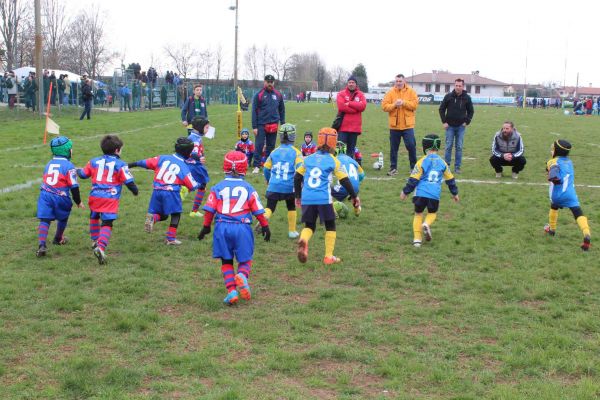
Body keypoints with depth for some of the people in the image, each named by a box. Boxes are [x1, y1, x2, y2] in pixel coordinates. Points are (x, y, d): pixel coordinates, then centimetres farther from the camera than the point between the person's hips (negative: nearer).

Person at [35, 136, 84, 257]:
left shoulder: (49, 164, 14)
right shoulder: (69, 166, -4)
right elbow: (74, 186, -5)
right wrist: (78, 202, 6)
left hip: (45, 194, 3)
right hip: (60, 196, -3)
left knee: (44, 220, -3)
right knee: (63, 217, 23)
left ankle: (41, 245, -20)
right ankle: (58, 239, 40)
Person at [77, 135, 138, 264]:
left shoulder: (94, 162, 10)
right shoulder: (120, 164, -3)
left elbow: (83, 174, 21)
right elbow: (129, 181, -5)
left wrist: (78, 171, 45)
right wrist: (135, 190, 15)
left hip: (95, 196, 5)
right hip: (111, 199, -4)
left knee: (94, 217, 31)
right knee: (107, 224, -6)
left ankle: (95, 241, 41)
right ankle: (101, 247, -25)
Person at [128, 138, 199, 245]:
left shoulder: (163, 158, 9)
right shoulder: (184, 167, 0)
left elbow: (146, 162, 8)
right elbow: (192, 186, 3)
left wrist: (132, 164, 21)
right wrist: (200, 185, 25)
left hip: (157, 191, 4)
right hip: (171, 192, -4)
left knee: (162, 215, 18)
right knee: (176, 214, 14)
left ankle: (152, 217, -16)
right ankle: (171, 238, 10)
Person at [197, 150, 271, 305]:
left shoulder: (218, 187, 3)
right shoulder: (248, 188, 3)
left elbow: (210, 209, 3)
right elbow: (258, 210, 6)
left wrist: (206, 226, 16)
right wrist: (265, 226, 18)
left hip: (222, 227, 1)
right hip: (242, 227, -1)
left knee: (226, 261, 14)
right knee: (245, 260, 10)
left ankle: (232, 291, 3)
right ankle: (242, 276, -22)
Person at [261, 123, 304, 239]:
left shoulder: (274, 152, 7)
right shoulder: (296, 152, -2)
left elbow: (266, 168, 13)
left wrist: (268, 181, 31)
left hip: (273, 186, 1)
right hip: (289, 187, -1)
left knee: (269, 208, 5)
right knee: (291, 207, 21)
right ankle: (292, 231, 27)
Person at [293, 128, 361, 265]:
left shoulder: (308, 159, 12)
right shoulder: (334, 161, 2)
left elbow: (297, 178, 15)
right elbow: (345, 181, 2)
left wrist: (298, 196, 27)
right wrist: (354, 196, 16)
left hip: (307, 198, 3)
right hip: (324, 199, -3)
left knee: (309, 225, 15)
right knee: (330, 226, 16)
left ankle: (303, 241, -19)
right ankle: (329, 256, 15)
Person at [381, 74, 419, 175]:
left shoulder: (411, 92, 1)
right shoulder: (390, 92, 2)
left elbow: (415, 104, -8)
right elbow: (384, 106, -5)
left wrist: (403, 103, -18)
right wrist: (394, 105, -20)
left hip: (407, 125, -1)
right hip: (394, 125, 1)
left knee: (411, 146, -3)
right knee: (393, 148, 8)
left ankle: (414, 167, 12)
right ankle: (393, 168, 17)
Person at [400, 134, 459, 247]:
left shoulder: (422, 161, -3)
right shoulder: (442, 162, 8)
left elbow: (413, 179, -4)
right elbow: (450, 179, 16)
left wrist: (405, 192, 6)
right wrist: (455, 193, 28)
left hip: (421, 193, -2)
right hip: (435, 195, 2)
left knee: (418, 214, 15)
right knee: (432, 213, 23)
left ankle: (417, 238, 7)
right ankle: (427, 225, -10)